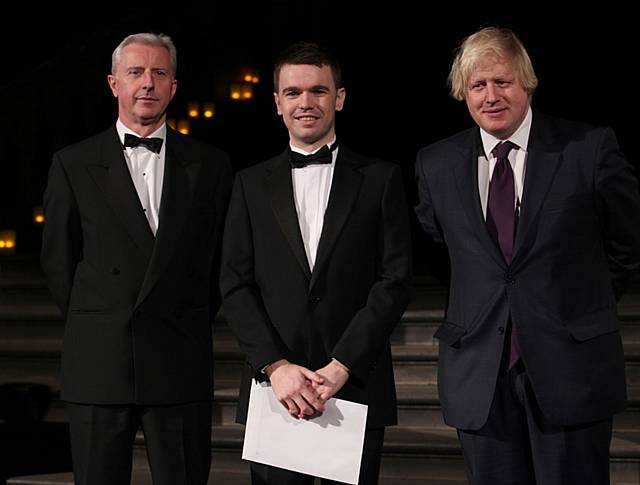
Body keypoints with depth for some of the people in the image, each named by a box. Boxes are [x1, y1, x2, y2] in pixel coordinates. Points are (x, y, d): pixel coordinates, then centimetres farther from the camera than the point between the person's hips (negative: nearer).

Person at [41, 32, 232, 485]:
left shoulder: (210, 164, 6)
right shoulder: (73, 164, 4)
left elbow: (221, 259, 10)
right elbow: (58, 260, 8)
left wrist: (189, 329, 9)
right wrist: (97, 327, 9)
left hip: (181, 362, 0)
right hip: (99, 363, 0)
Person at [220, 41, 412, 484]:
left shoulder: (380, 179, 5)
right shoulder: (251, 184, 10)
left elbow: (395, 281, -2)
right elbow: (236, 286, 4)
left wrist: (340, 367, -11)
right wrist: (276, 365, -9)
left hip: (356, 387, -1)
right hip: (274, 386, 1)